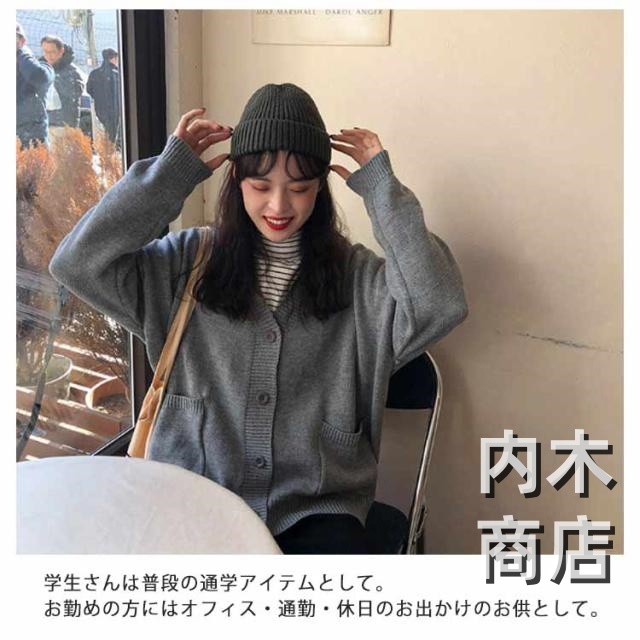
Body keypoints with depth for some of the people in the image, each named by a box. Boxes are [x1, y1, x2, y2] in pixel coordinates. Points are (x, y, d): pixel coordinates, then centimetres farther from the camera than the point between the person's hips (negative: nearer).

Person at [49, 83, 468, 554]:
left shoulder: (357, 276, 1)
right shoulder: (187, 263, 4)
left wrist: (381, 188, -10)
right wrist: (171, 173, -6)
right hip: (193, 501, 1)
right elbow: (76, 264, -6)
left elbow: (440, 305, -16)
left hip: (316, 510, 0)